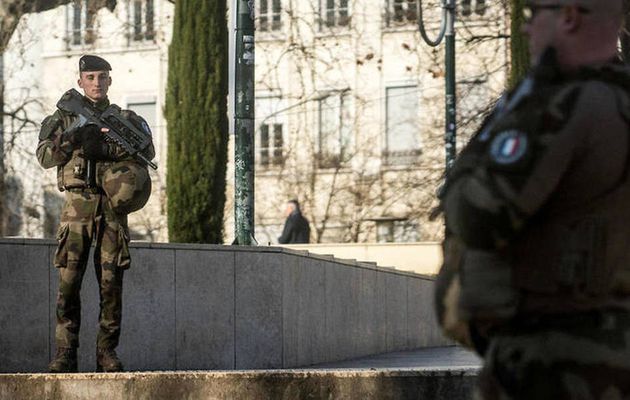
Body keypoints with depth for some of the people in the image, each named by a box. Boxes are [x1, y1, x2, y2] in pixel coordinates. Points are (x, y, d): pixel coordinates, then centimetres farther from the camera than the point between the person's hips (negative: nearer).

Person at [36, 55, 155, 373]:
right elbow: (44, 157, 4)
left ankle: (107, 352, 4)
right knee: (69, 281, -7)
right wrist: (71, 138, -13)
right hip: (77, 205, -1)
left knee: (111, 282, -2)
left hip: (113, 208, 1)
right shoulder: (64, 118, 13)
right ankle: (65, 354, -5)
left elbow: (147, 151, -1)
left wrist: (106, 148, -14)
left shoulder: (125, 119, 14)